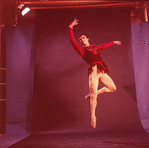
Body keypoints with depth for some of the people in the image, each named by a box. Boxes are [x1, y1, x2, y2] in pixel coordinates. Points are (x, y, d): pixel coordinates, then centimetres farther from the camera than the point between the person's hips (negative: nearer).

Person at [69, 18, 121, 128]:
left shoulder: (95, 47, 25)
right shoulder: (81, 49, 9)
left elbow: (105, 46, 41)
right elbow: (72, 40, 0)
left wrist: (114, 42, 52)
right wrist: (70, 27, -3)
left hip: (102, 72, 6)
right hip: (93, 71, -6)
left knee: (113, 88, 11)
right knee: (94, 94, -16)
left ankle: (92, 94, 21)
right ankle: (93, 117, -10)